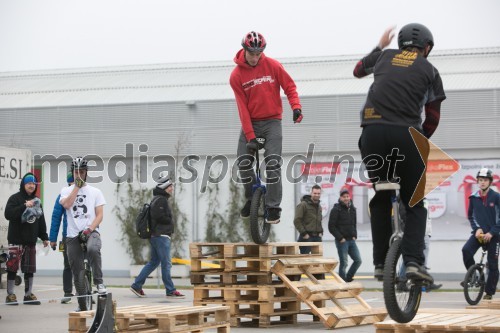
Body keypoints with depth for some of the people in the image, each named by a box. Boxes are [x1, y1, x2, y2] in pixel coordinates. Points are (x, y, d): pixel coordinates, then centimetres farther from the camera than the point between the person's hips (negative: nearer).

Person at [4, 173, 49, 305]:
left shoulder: (36, 201, 16)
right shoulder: (15, 198, -4)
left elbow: (41, 220, 21)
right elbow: (8, 214, -18)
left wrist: (44, 237, 18)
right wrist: (24, 206, -23)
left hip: (31, 240, 6)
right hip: (16, 239, -6)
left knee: (30, 268, 8)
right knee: (13, 267, -6)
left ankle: (28, 294, 15)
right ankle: (10, 295, -1)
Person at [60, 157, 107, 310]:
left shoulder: (95, 192, 8)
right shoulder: (66, 191, 10)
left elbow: (99, 215, 0)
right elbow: (67, 204, -12)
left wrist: (89, 229, -16)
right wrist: (77, 186, -8)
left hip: (91, 231, -2)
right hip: (73, 235, 2)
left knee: (93, 249, -37)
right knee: (77, 272, 3)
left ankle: (99, 282, -25)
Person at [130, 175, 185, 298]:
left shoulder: (161, 199, 21)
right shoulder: (160, 200, -13)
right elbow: (159, 217, -22)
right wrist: (170, 221, -7)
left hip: (156, 236, 11)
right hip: (161, 236, -11)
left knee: (154, 262, 14)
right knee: (166, 263, -7)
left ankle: (136, 286, 15)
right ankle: (170, 291, -5)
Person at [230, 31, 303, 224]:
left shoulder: (273, 66, -6)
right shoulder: (236, 75, -7)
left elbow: (289, 87, 1)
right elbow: (242, 107, -10)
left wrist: (296, 106, -18)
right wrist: (250, 136, -16)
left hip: (272, 121, -1)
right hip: (250, 122, 1)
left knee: (273, 162, -14)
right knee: (243, 163, -10)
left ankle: (273, 207, -8)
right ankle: (251, 199, 14)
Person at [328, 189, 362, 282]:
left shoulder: (352, 209, 13)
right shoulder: (336, 210, -8)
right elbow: (331, 227, -11)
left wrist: (354, 235, 8)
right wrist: (340, 238, -15)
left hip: (351, 240, 7)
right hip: (342, 241, -7)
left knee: (358, 260, 5)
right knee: (343, 263, -5)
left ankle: (348, 278, 19)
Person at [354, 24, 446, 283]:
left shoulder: (385, 56, 19)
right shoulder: (429, 70, 13)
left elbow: (358, 70, 40)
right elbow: (433, 118, 11)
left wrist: (379, 46, 51)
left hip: (373, 132, 3)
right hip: (406, 135, -2)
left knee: (380, 199, 17)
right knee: (414, 203, 7)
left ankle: (381, 263, 12)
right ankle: (413, 261, -11)